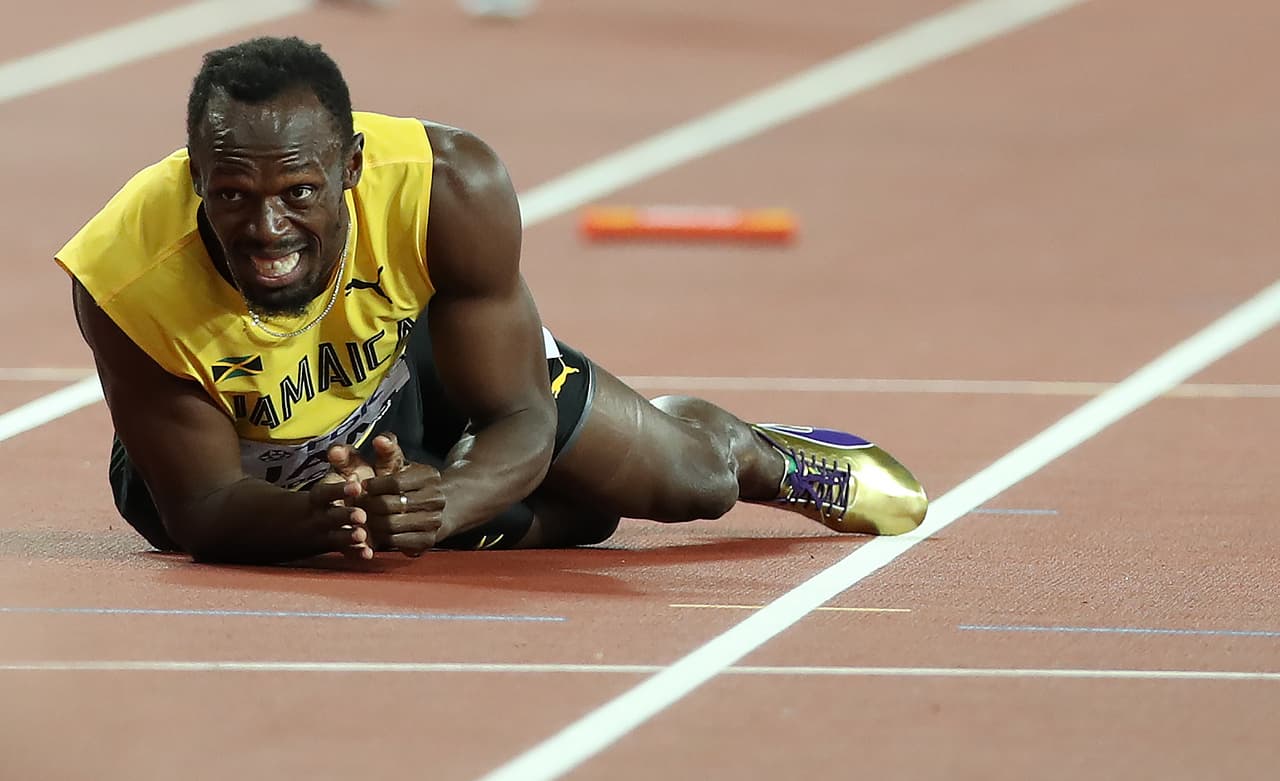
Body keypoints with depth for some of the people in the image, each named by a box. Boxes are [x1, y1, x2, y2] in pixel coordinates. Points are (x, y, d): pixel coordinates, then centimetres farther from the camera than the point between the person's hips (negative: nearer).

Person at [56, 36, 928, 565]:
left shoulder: (452, 188, -39)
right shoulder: (126, 280, -43)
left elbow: (520, 419, -31)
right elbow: (201, 509, -36)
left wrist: (447, 501, -55)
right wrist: (310, 516, -59)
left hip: (411, 358, 1)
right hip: (250, 459, -1)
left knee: (695, 478, 15)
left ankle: (751, 448, 50)